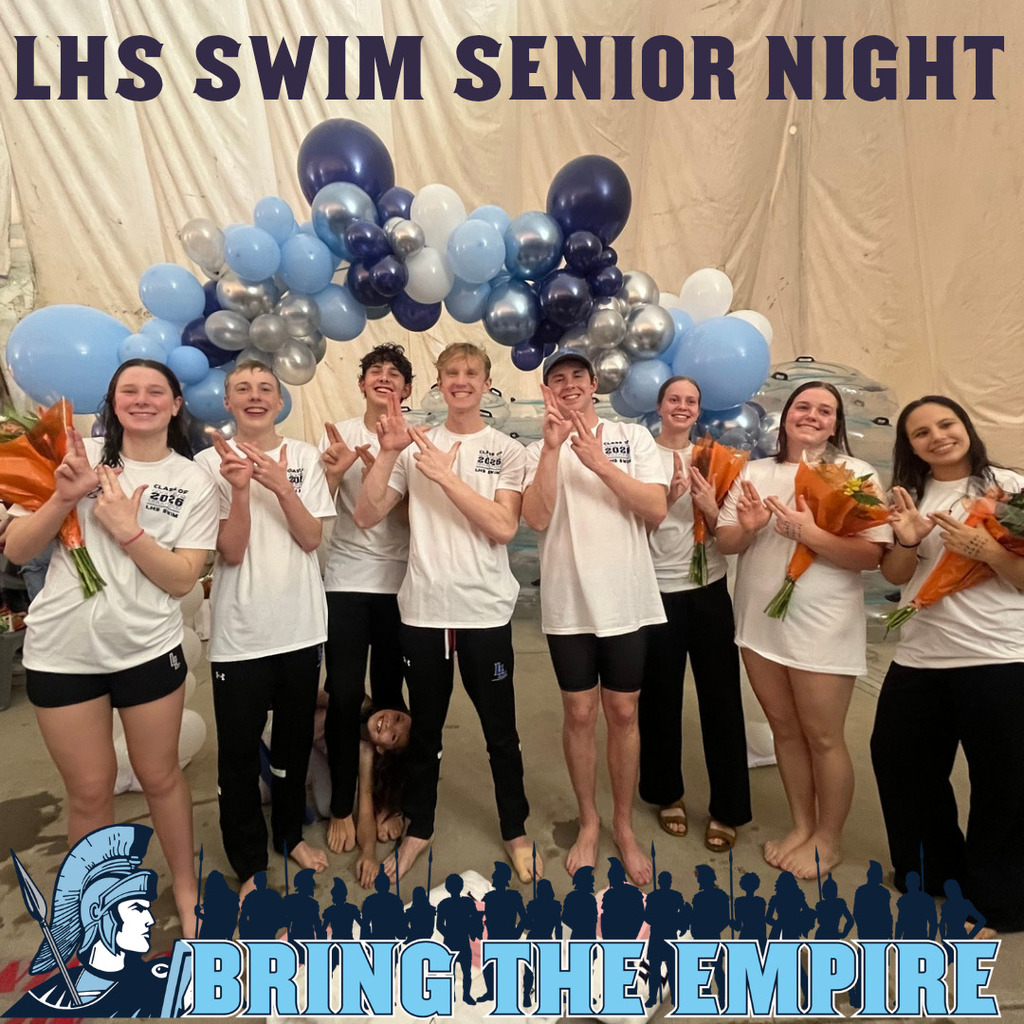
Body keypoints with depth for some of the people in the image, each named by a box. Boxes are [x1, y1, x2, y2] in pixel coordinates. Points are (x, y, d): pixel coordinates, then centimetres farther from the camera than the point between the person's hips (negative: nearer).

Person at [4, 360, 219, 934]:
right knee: (90, 789, 13)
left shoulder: (195, 482, -3)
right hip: (62, 651, 1)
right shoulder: (81, 455, -2)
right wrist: (64, 498, -18)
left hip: (149, 648, -1)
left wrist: (128, 529, -20)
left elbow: (183, 580, -9)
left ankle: (187, 885, 36)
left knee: (160, 776, 13)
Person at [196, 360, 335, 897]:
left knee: (296, 740, 17)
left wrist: (281, 486, -22)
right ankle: (249, 862, 27)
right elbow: (231, 552, -12)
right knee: (239, 750, 8)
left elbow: (311, 538, -8)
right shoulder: (212, 462, -5)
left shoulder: (304, 457, 0)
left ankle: (290, 832, 40)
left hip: (300, 624, 2)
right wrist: (240, 488, -26)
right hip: (239, 630, -2)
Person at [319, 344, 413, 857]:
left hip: (399, 583, 0)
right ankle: (341, 808, 20)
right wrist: (333, 472, -26)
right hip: (346, 582, 0)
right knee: (344, 697, 1)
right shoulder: (338, 434, 3)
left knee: (390, 696, 8)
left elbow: (413, 515, -8)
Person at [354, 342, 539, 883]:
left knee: (501, 731, 13)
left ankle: (515, 830, 34)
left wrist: (445, 474, -18)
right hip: (423, 609, 2)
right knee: (424, 728, 17)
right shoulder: (415, 446, 4)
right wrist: (388, 452, -13)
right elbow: (365, 516, -2)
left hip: (486, 610, -1)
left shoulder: (507, 451, 0)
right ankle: (418, 827, 38)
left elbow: (503, 528, -14)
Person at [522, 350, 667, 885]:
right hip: (567, 602, 0)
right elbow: (536, 519, -13)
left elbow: (656, 509, -9)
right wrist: (553, 446, -20)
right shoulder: (538, 451, 3)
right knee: (580, 714, 10)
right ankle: (588, 822, 30)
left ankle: (624, 825, 29)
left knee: (623, 713, 10)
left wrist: (598, 463, -17)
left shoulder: (633, 437, 2)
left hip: (627, 599, 0)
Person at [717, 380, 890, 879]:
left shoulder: (856, 473, -5)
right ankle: (802, 827, 35)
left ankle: (829, 839, 29)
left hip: (822, 628, -4)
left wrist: (809, 532, -26)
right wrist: (747, 528, -18)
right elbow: (725, 542, 4)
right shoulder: (754, 472, 7)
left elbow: (872, 554, -14)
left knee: (822, 737, 6)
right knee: (784, 729, 16)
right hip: (760, 621, 4)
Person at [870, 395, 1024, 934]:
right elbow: (895, 576, 5)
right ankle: (936, 871, 38)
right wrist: (908, 541, -14)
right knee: (899, 763, 14)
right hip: (918, 659, 5)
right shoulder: (908, 495, 9)